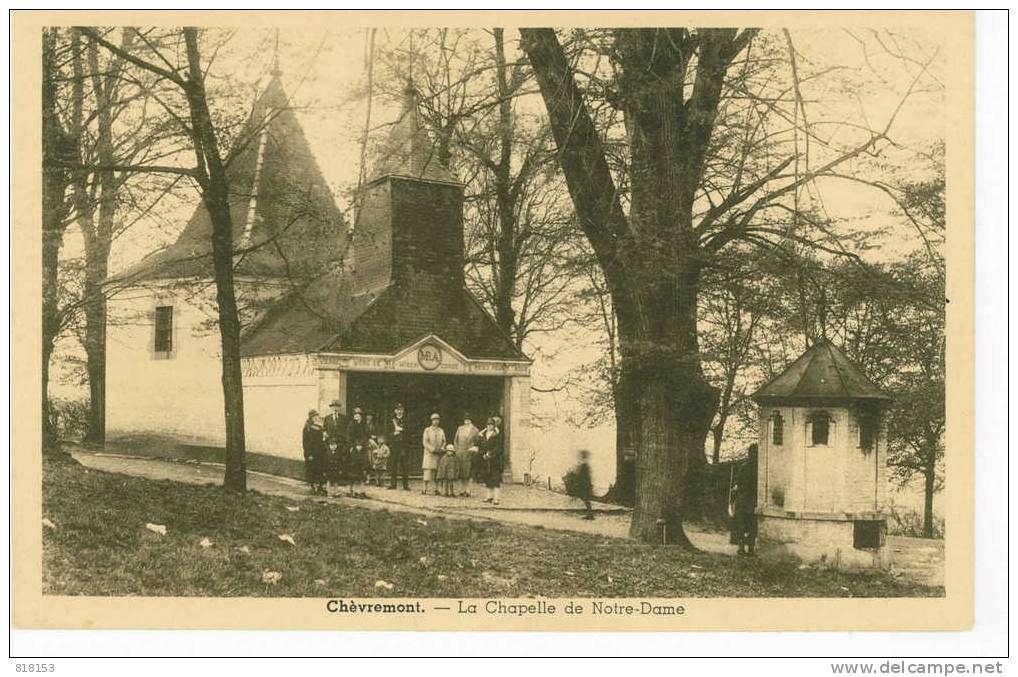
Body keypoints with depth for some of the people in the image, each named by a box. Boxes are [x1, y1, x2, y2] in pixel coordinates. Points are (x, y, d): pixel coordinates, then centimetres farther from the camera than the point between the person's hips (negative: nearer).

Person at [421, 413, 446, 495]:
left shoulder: (441, 431, 13)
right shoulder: (427, 430, 3)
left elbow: (444, 442, 12)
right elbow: (425, 442, -4)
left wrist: (442, 449, -9)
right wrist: (433, 449, -16)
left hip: (439, 455, 3)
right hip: (429, 454, -3)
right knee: (428, 471, -9)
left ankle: (436, 489, 1)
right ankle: (425, 489, -8)